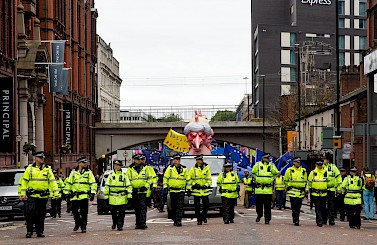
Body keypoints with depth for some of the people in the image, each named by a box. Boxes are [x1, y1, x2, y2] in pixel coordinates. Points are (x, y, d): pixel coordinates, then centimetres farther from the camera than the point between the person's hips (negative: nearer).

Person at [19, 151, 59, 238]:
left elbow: (52, 181, 6)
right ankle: (29, 231, 2)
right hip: (31, 196, -2)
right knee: (30, 213, -8)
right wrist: (22, 194, -3)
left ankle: (40, 232, 14)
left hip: (43, 196, 2)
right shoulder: (29, 169, 5)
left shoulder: (47, 169, 9)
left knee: (41, 215, 6)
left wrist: (56, 193, -4)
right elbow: (24, 181, 5)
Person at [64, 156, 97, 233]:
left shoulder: (89, 172, 4)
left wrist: (92, 193, -10)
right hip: (74, 196, 2)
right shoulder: (73, 172, 10)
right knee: (74, 211, 5)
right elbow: (69, 183, 13)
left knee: (84, 212, -2)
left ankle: (83, 226, 7)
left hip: (84, 196, -2)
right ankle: (77, 223, 27)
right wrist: (67, 193, 9)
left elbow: (93, 183, -1)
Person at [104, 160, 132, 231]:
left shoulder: (124, 175, 7)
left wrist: (129, 195, -3)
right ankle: (114, 223, 26)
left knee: (121, 213, -3)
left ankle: (120, 225, 2)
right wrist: (106, 196, 3)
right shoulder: (111, 175, 10)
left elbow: (128, 186, 5)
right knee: (113, 213, 6)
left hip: (122, 198, -1)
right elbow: (107, 186, 9)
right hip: (113, 198, 1)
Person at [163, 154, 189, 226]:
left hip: (181, 190, 0)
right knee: (174, 207, 6)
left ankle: (179, 220, -16)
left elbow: (188, 179, 12)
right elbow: (165, 178, 5)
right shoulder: (170, 168, 3)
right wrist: (165, 187, -2)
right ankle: (175, 220, 17)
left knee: (180, 206, -12)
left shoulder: (184, 169, 6)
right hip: (172, 190, 0)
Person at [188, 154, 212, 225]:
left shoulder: (206, 168, 6)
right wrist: (189, 189, 0)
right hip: (196, 191, -1)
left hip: (205, 191, 1)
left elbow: (209, 179, 6)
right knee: (197, 207, 1)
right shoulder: (193, 169, 3)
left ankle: (203, 216, 24)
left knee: (206, 205, -1)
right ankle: (199, 220, 9)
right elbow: (189, 180, 7)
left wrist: (206, 185, -10)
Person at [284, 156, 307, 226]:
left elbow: (305, 181, 19)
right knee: (294, 207, -9)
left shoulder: (303, 171, 10)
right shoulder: (289, 170, 4)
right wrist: (287, 188, 12)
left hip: (301, 193, 3)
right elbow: (286, 181, 13)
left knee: (298, 207, 7)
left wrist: (305, 189, 15)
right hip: (292, 192, -3)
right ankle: (296, 220, -8)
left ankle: (296, 220, 18)